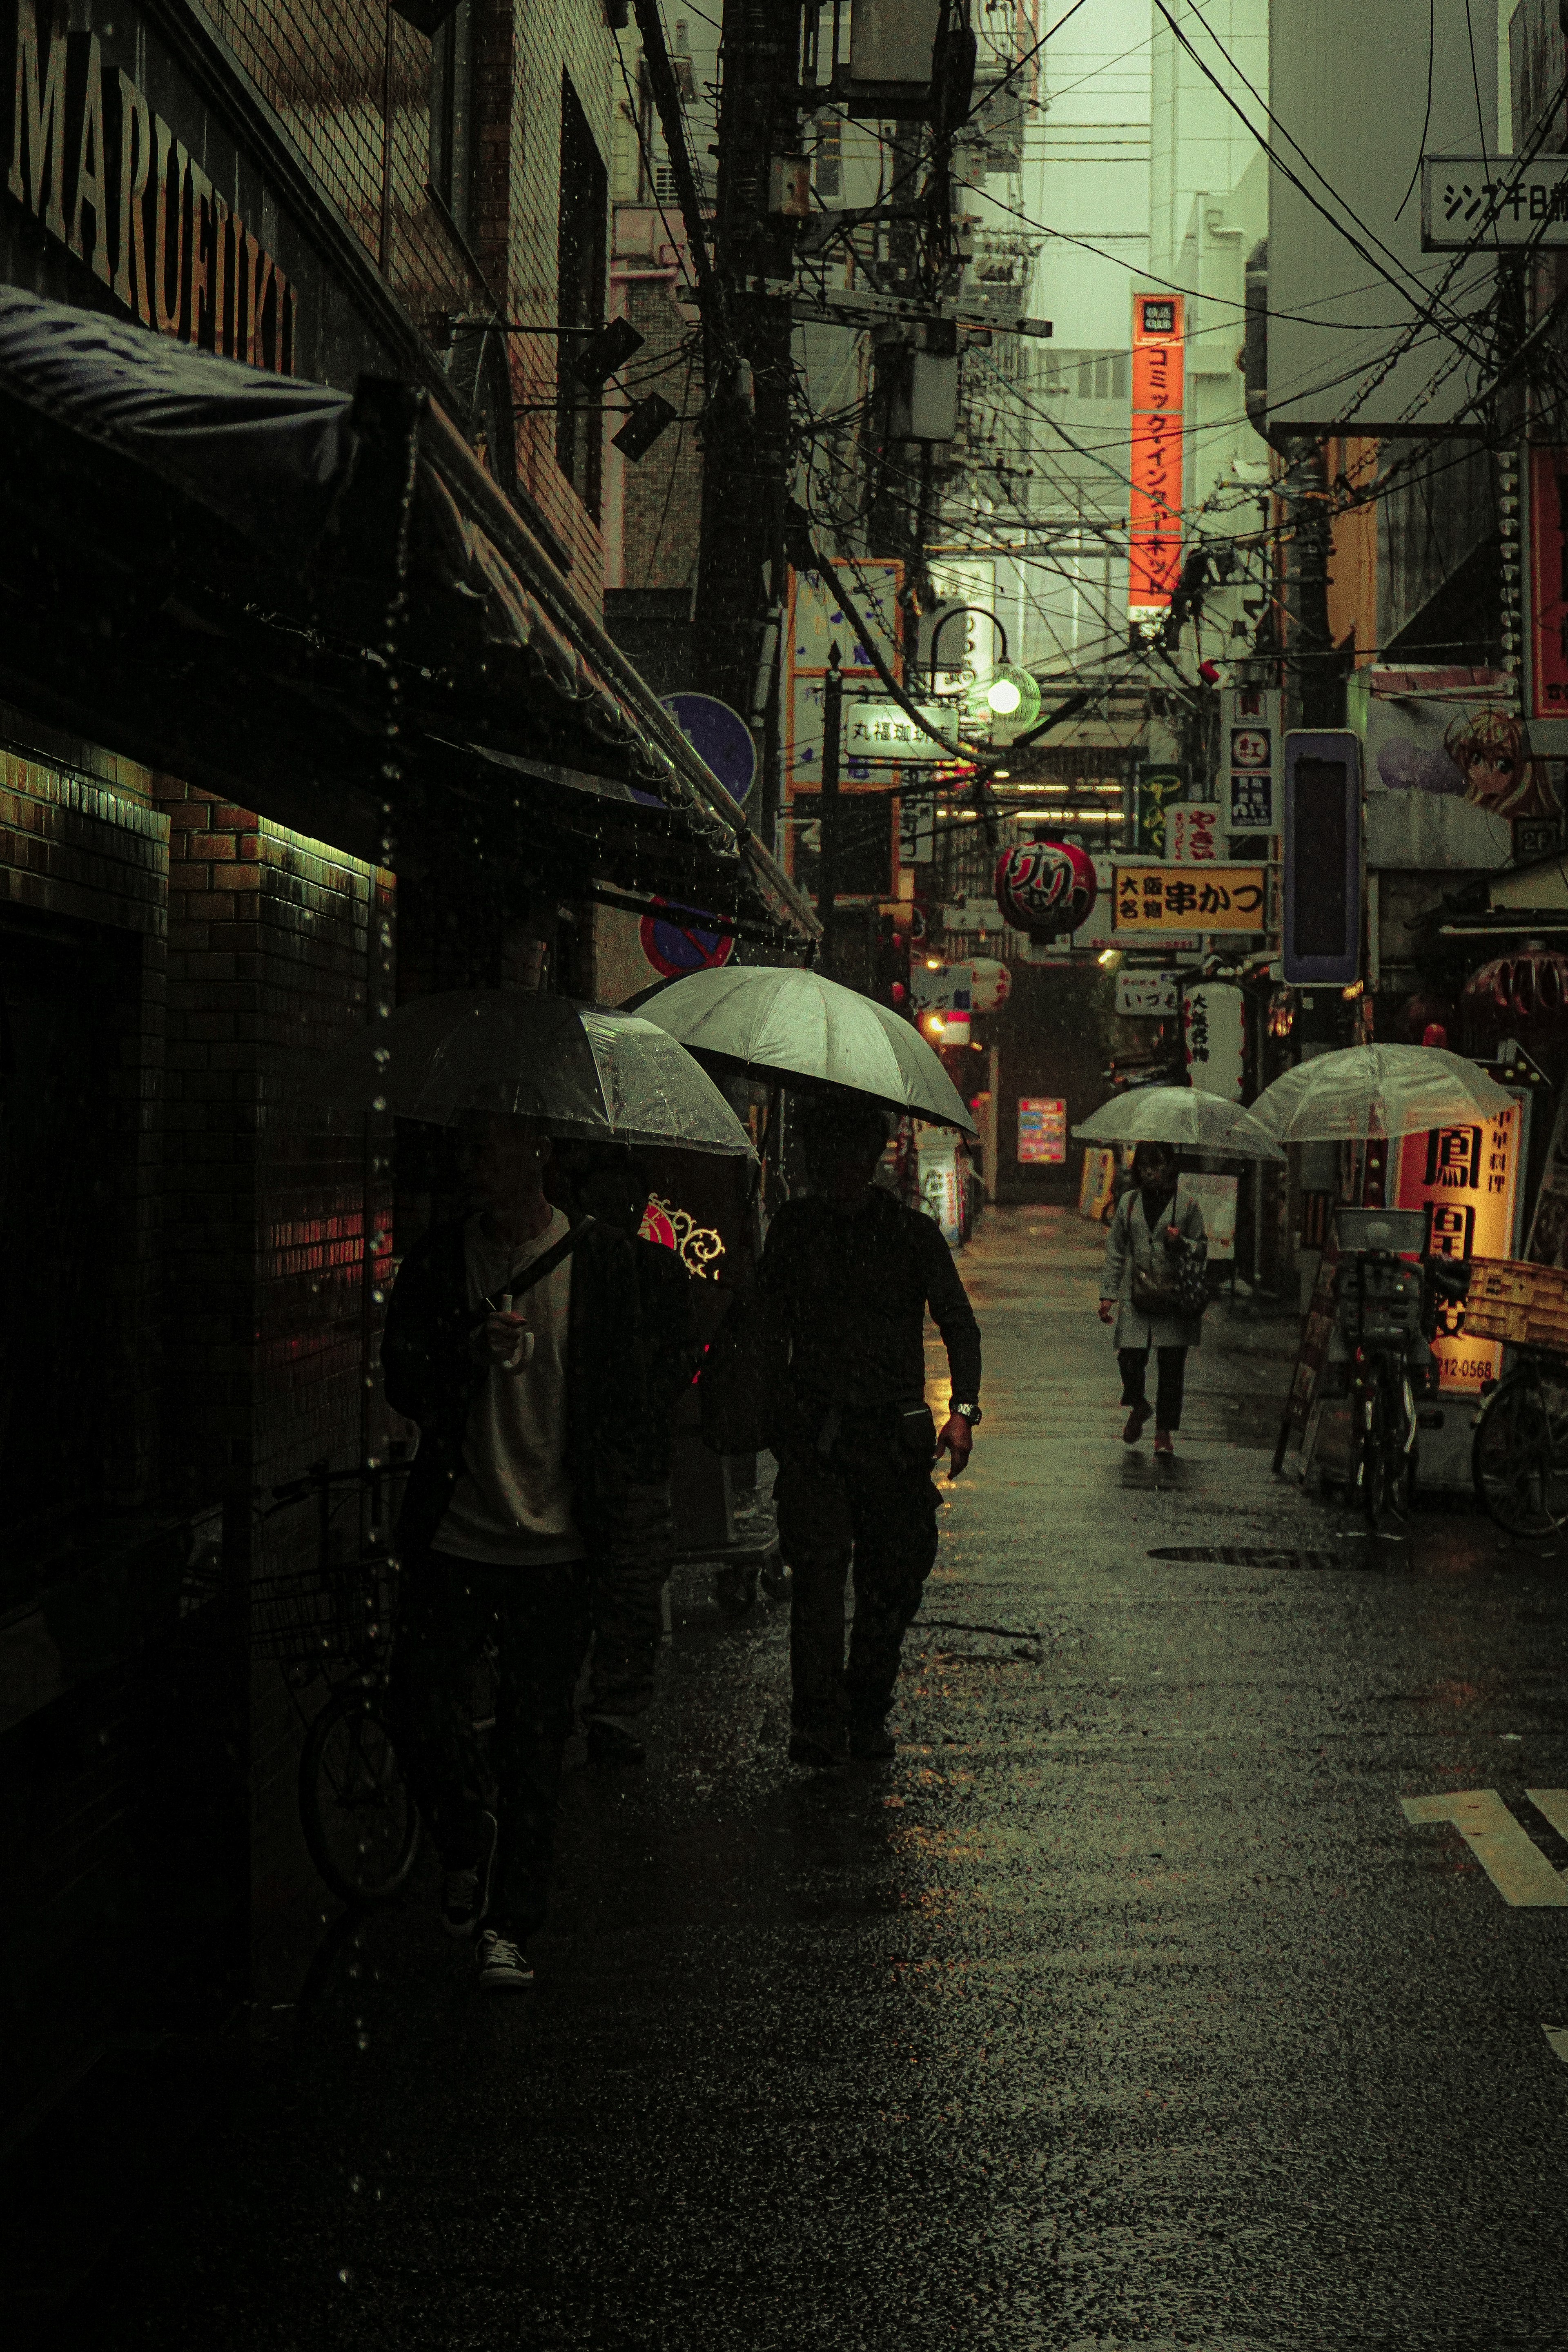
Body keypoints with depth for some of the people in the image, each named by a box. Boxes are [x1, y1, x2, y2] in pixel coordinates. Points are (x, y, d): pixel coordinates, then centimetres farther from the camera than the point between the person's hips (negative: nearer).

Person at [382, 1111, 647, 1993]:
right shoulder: (438, 1259, 6)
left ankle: (510, 1926, 13)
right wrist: (474, 1349, -16)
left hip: (553, 1545, -1)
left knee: (536, 1741, 2)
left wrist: (607, 1513, -3)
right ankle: (468, 1837, 27)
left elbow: (626, 1393, 5)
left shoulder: (602, 1257, 3)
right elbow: (403, 1382, 4)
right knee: (420, 1714, -3)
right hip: (452, 1533, 1)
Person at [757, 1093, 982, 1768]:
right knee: (818, 1571, -12)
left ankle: (868, 1712, 19)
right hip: (815, 1429, 0)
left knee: (896, 1577, 3)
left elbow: (957, 1320, 3)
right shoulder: (793, 1226, 9)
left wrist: (962, 1408, -10)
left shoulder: (912, 1232, 5)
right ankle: (816, 1725, -13)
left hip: (897, 1431, 1)